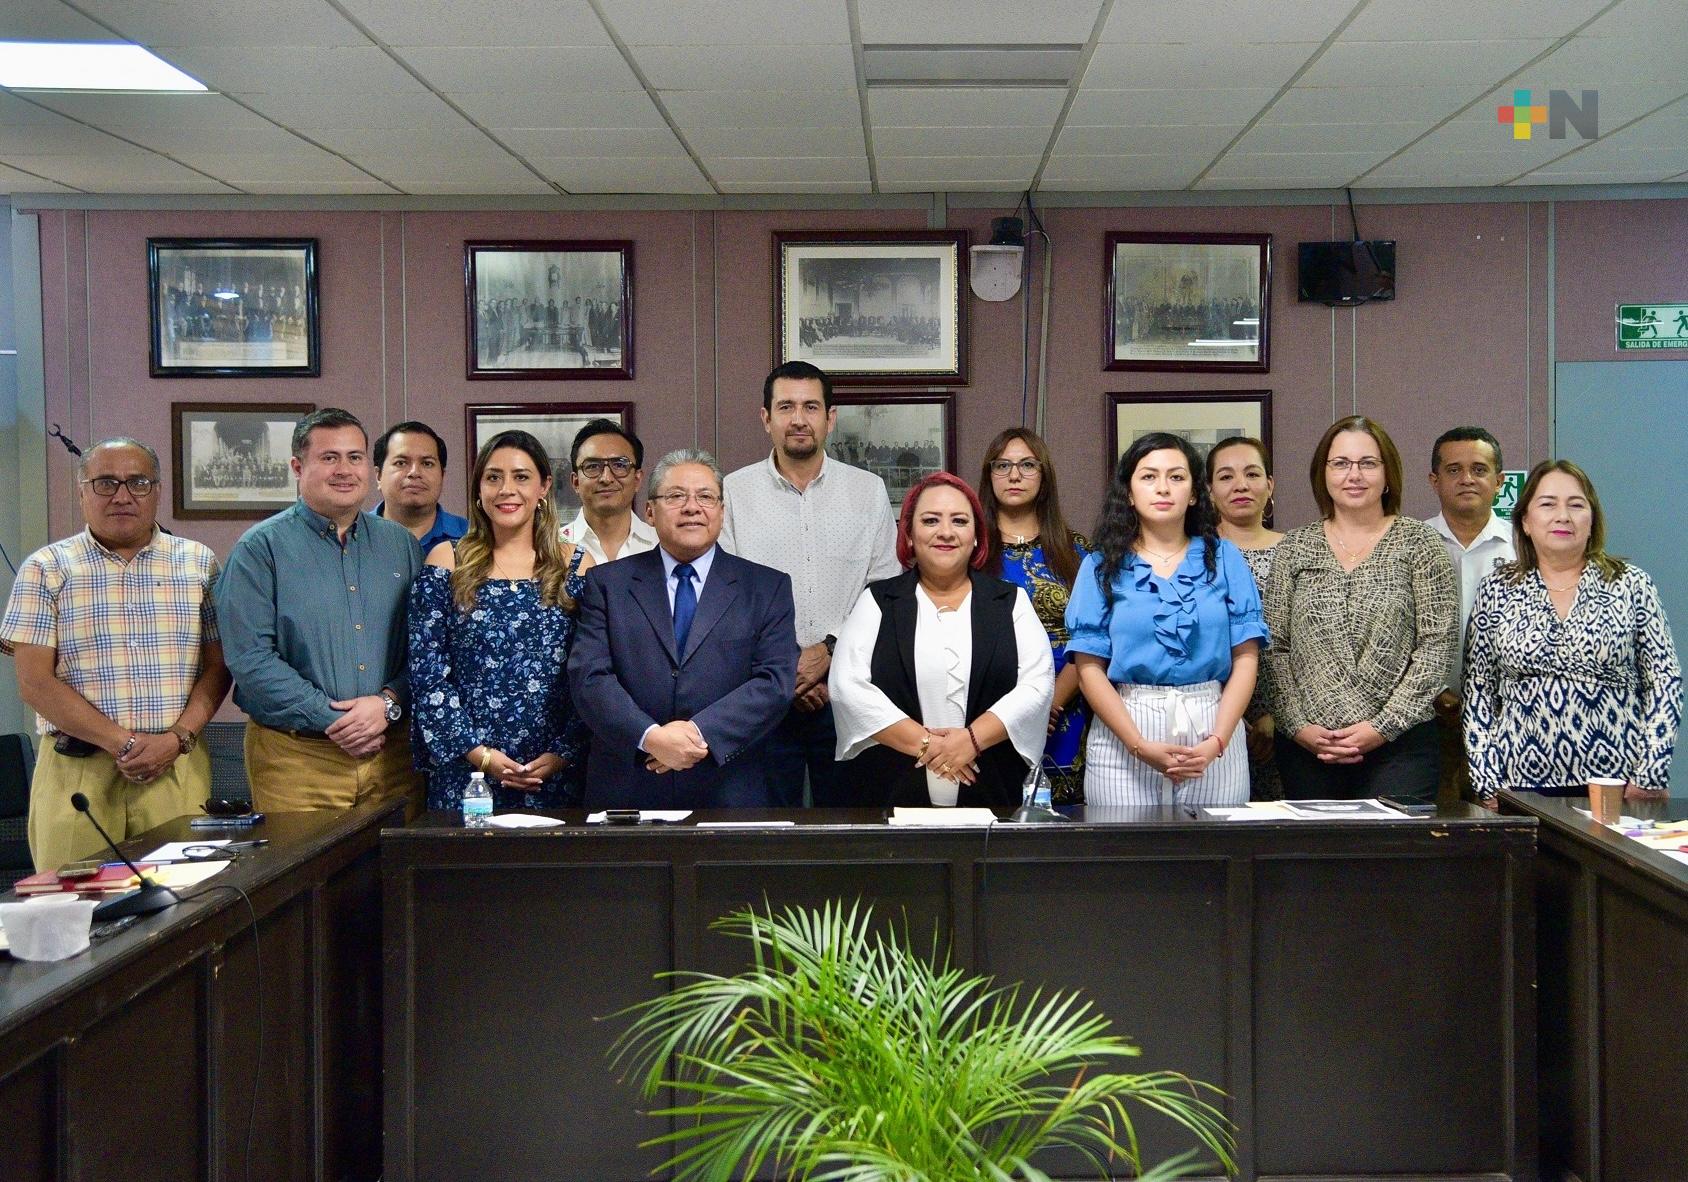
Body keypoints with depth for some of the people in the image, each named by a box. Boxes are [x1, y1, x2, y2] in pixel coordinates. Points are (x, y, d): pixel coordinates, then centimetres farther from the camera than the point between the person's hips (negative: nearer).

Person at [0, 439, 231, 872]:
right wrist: (123, 743, -11)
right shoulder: (46, 569, 5)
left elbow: (217, 667, 8)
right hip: (75, 772, -1)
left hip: (178, 767, 1)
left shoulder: (198, 563, 10)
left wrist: (177, 738, -9)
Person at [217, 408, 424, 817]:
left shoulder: (400, 544, 12)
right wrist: (332, 721, -13)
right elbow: (250, 658, -10)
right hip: (295, 756, -3)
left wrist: (389, 702, -10)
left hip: (392, 752, 4)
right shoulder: (261, 547, -1)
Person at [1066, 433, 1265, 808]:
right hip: (1123, 733, -1)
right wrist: (1140, 746, -13)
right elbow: (1090, 668, -1)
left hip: (1214, 731, 1)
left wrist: (1217, 742, -11)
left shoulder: (1223, 558, 9)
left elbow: (1246, 657, 3)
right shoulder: (1103, 566, 6)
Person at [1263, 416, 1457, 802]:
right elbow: (1274, 649, 7)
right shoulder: (1293, 548, 9)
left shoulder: (1419, 542, 3)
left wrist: (1383, 726, -10)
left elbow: (1437, 647, -3)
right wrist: (1299, 727, -6)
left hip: (1400, 747, -2)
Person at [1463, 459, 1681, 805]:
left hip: (1618, 783, 0)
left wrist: (1651, 776, -6)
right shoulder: (1495, 591, 4)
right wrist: (1487, 785, -1)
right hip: (1522, 782, 0)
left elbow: (1664, 682, 1)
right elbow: (1478, 691, 5)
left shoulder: (1631, 585, 2)